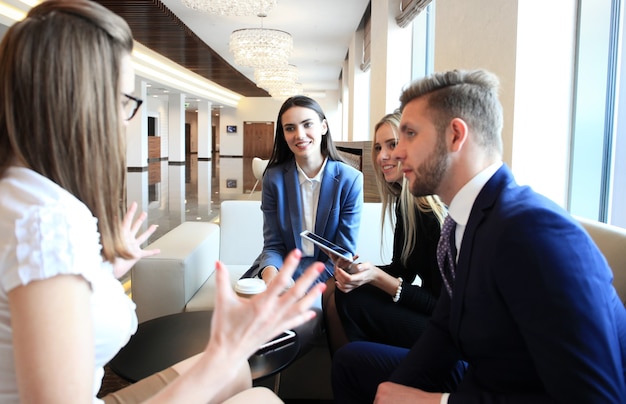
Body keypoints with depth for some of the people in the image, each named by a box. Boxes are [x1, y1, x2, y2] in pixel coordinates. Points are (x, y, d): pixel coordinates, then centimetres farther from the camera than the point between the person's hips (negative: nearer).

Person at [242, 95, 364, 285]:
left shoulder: (350, 180, -9)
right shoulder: (274, 178, -4)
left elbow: (344, 253, -6)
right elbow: (273, 245, -2)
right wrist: (270, 271, -25)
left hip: (326, 276, -1)